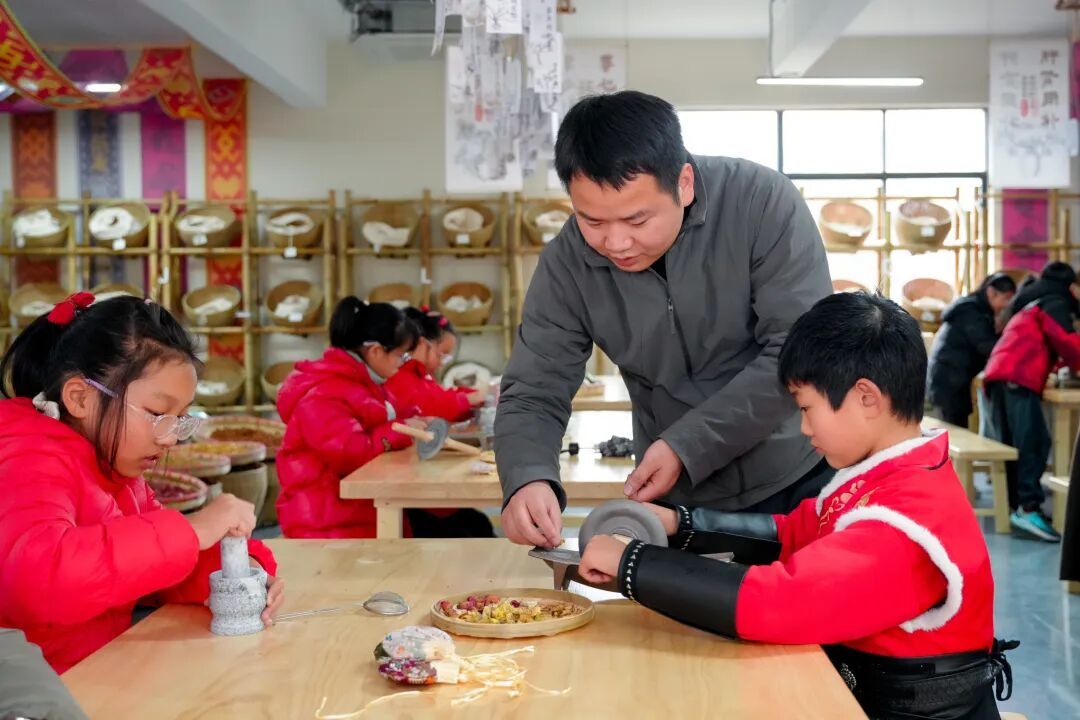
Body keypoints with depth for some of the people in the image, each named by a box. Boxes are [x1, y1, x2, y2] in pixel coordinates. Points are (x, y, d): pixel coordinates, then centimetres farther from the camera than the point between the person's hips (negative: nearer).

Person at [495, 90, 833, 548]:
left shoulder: (764, 204, -21)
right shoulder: (567, 262, -12)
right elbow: (533, 394, -10)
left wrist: (686, 447, -27)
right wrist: (527, 479, -31)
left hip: (803, 483, -1)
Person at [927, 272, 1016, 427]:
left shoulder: (975, 310, 18)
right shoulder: (971, 311, -13)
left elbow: (982, 345, 17)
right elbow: (986, 346, -20)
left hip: (953, 382, 10)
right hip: (949, 383, -10)